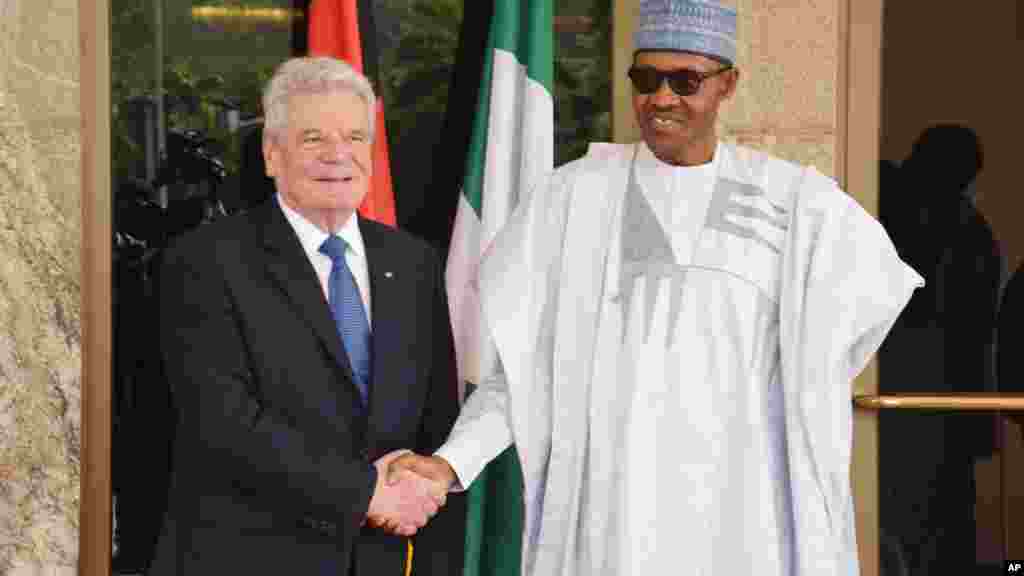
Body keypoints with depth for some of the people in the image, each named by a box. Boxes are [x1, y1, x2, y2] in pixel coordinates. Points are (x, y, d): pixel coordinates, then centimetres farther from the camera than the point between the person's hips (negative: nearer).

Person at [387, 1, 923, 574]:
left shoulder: (791, 198, 5)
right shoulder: (572, 195, 3)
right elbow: (519, 360, 1)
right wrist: (451, 462, -13)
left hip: (736, 495, 1)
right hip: (606, 495, 0)